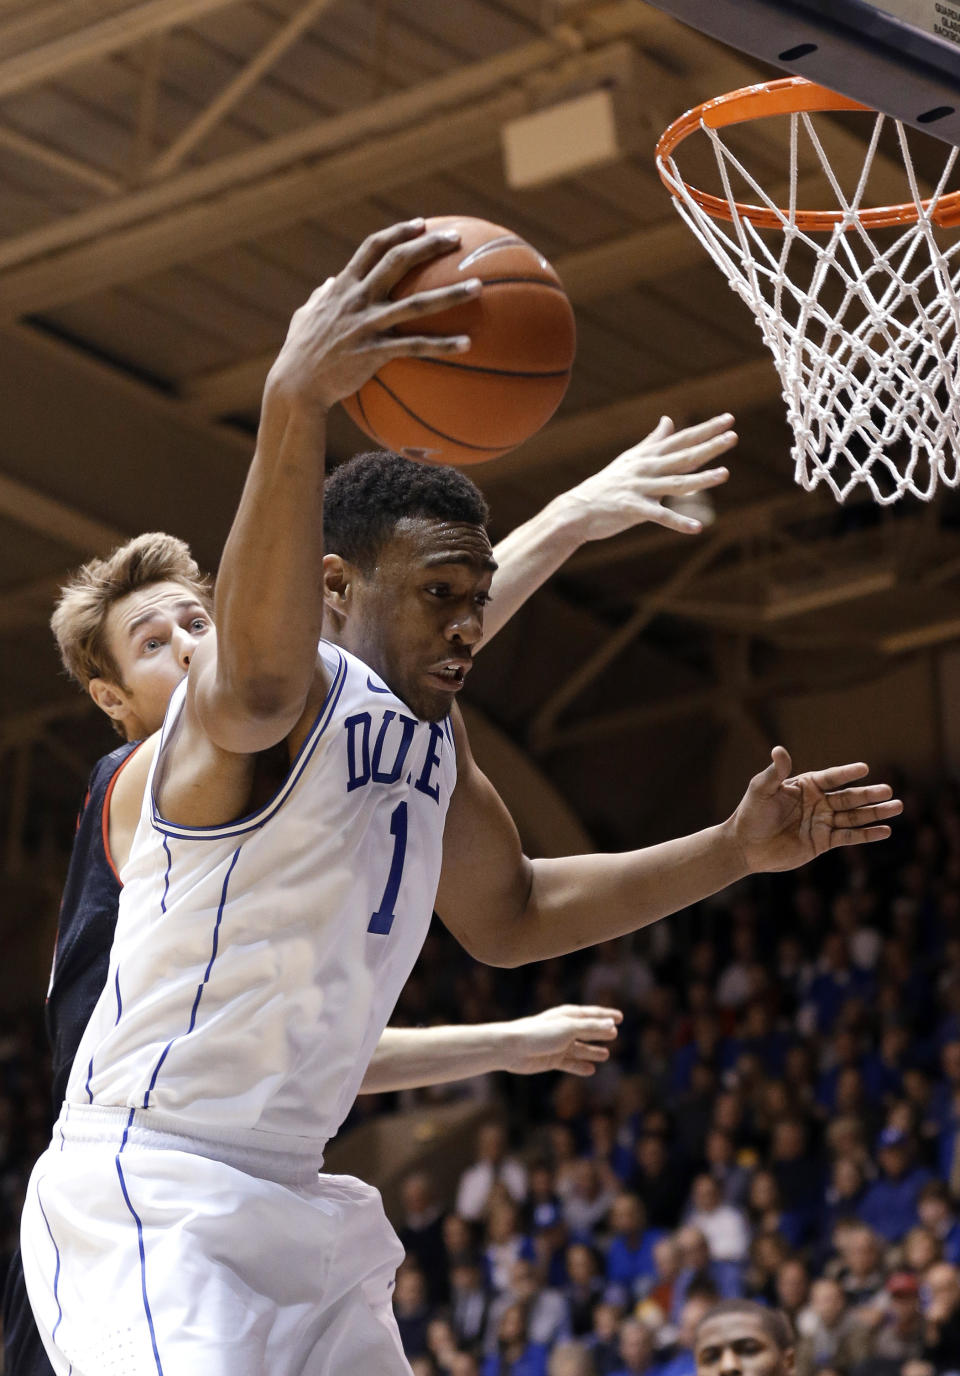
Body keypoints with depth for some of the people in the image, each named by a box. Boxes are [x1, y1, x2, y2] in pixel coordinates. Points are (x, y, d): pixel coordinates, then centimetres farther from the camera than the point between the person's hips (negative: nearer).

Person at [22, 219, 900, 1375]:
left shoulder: (431, 729, 12)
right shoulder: (299, 688, -16)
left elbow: (507, 914, 28)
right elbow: (258, 682, -43)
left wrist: (735, 852, 19)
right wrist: (294, 403, -58)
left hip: (287, 1196, 10)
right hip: (151, 1190, -10)